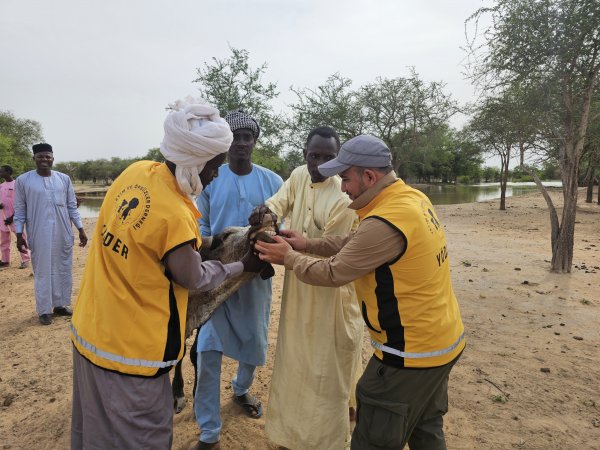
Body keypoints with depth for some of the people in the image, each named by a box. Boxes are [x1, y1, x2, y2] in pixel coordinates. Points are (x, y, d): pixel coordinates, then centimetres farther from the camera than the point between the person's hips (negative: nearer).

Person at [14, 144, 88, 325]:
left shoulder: (64, 179, 5)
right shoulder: (23, 180, -2)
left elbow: (72, 207, 9)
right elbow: (20, 210, 2)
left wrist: (81, 229, 5)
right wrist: (19, 235, -3)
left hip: (63, 234, 3)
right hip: (39, 236, -3)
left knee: (63, 270, 10)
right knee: (42, 272, 3)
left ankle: (60, 304, 24)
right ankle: (44, 310, 14)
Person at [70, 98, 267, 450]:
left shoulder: (137, 171, -7)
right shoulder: (176, 217, -29)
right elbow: (195, 279, -11)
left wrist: (201, 241, 7)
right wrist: (243, 266, 2)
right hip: (131, 351, -7)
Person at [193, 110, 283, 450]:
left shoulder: (272, 181, 2)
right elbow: (199, 224, 2)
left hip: (255, 275, 2)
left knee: (255, 343, 17)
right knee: (209, 350, -3)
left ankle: (241, 389, 51)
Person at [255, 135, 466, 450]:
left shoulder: (384, 223, -29)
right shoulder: (412, 197, 1)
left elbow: (332, 273, -18)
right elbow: (357, 244, 9)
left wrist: (288, 257, -3)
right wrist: (307, 245, 5)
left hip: (411, 352, -9)